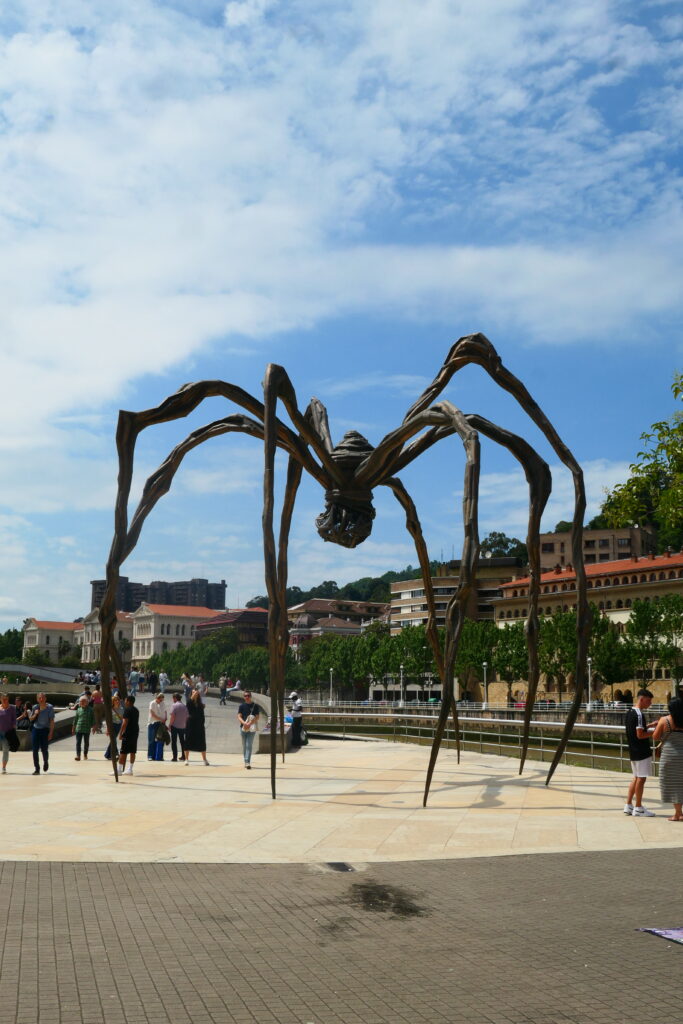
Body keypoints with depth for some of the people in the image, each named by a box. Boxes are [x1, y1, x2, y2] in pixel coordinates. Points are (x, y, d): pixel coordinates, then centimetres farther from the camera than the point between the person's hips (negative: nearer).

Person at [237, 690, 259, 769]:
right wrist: (244, 723, -19)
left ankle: (247, 762, -17)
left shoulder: (255, 706, 3)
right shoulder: (242, 706, 8)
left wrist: (249, 724, -18)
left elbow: (257, 717, -3)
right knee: (244, 746, 8)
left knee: (249, 745, -11)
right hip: (243, 727, 2)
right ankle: (246, 762, 18)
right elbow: (239, 717, 0)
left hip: (251, 728, -2)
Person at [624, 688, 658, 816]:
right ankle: (638, 808, 6)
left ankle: (628, 805, 18)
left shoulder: (629, 712, 11)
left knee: (636, 777, 16)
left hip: (633, 751, 9)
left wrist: (650, 726, 14)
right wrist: (655, 731, -12)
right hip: (642, 752, -9)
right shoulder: (639, 714, -18)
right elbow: (640, 735, -21)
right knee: (641, 778, -1)